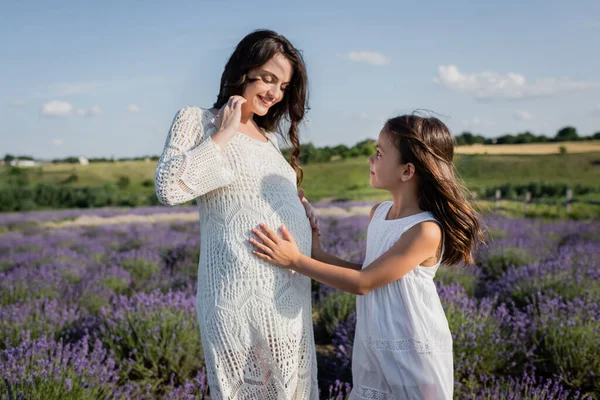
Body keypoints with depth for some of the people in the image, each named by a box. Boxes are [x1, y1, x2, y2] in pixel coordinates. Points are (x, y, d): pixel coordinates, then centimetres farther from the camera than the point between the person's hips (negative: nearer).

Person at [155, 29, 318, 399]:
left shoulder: (268, 136, 18)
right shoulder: (197, 121, -2)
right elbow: (169, 187, -19)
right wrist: (223, 135, -12)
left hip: (291, 293, 7)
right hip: (243, 295, -7)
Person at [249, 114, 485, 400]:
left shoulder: (426, 230, -24)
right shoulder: (378, 213, 1)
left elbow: (362, 283, -21)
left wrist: (295, 261, -18)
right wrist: (317, 253, 0)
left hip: (413, 355, -7)